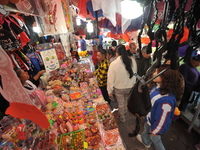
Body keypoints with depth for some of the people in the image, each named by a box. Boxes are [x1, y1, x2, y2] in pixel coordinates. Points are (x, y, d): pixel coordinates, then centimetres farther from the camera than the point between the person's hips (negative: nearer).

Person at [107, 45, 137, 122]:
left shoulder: (114, 64, -24)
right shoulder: (132, 61, -13)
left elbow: (110, 79, -17)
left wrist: (110, 91, -3)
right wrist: (132, 83, 15)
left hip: (119, 88, -4)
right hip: (130, 87, 4)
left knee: (120, 103, 19)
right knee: (126, 100, 31)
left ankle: (122, 118, 43)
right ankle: (125, 110, 57)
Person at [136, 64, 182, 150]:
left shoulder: (166, 100, -43)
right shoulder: (159, 85, -18)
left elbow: (162, 119, -29)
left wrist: (155, 130, -12)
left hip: (155, 123, -8)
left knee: (155, 139, 23)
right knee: (146, 128, 34)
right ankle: (146, 142, 65)